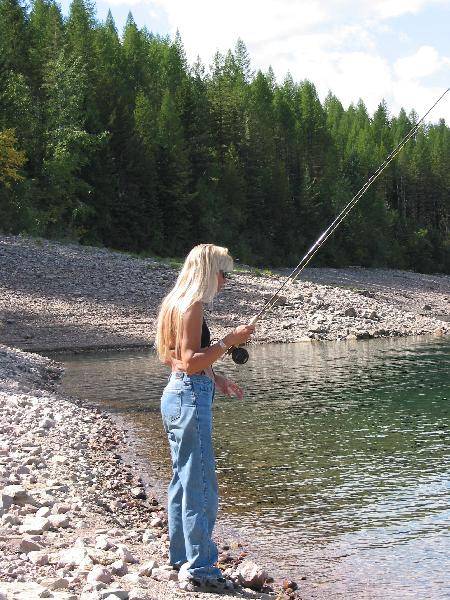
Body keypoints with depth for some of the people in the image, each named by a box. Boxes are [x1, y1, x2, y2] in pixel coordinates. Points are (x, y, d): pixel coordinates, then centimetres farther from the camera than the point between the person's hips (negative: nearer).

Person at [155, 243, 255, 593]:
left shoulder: (177, 303, 15)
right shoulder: (193, 305, -15)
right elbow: (190, 362, -19)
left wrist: (216, 379, 20)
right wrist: (229, 341, -19)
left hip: (178, 394, 11)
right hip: (190, 397, -11)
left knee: (184, 479, 18)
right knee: (201, 484, -6)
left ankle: (182, 557, 28)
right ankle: (199, 570, -1)